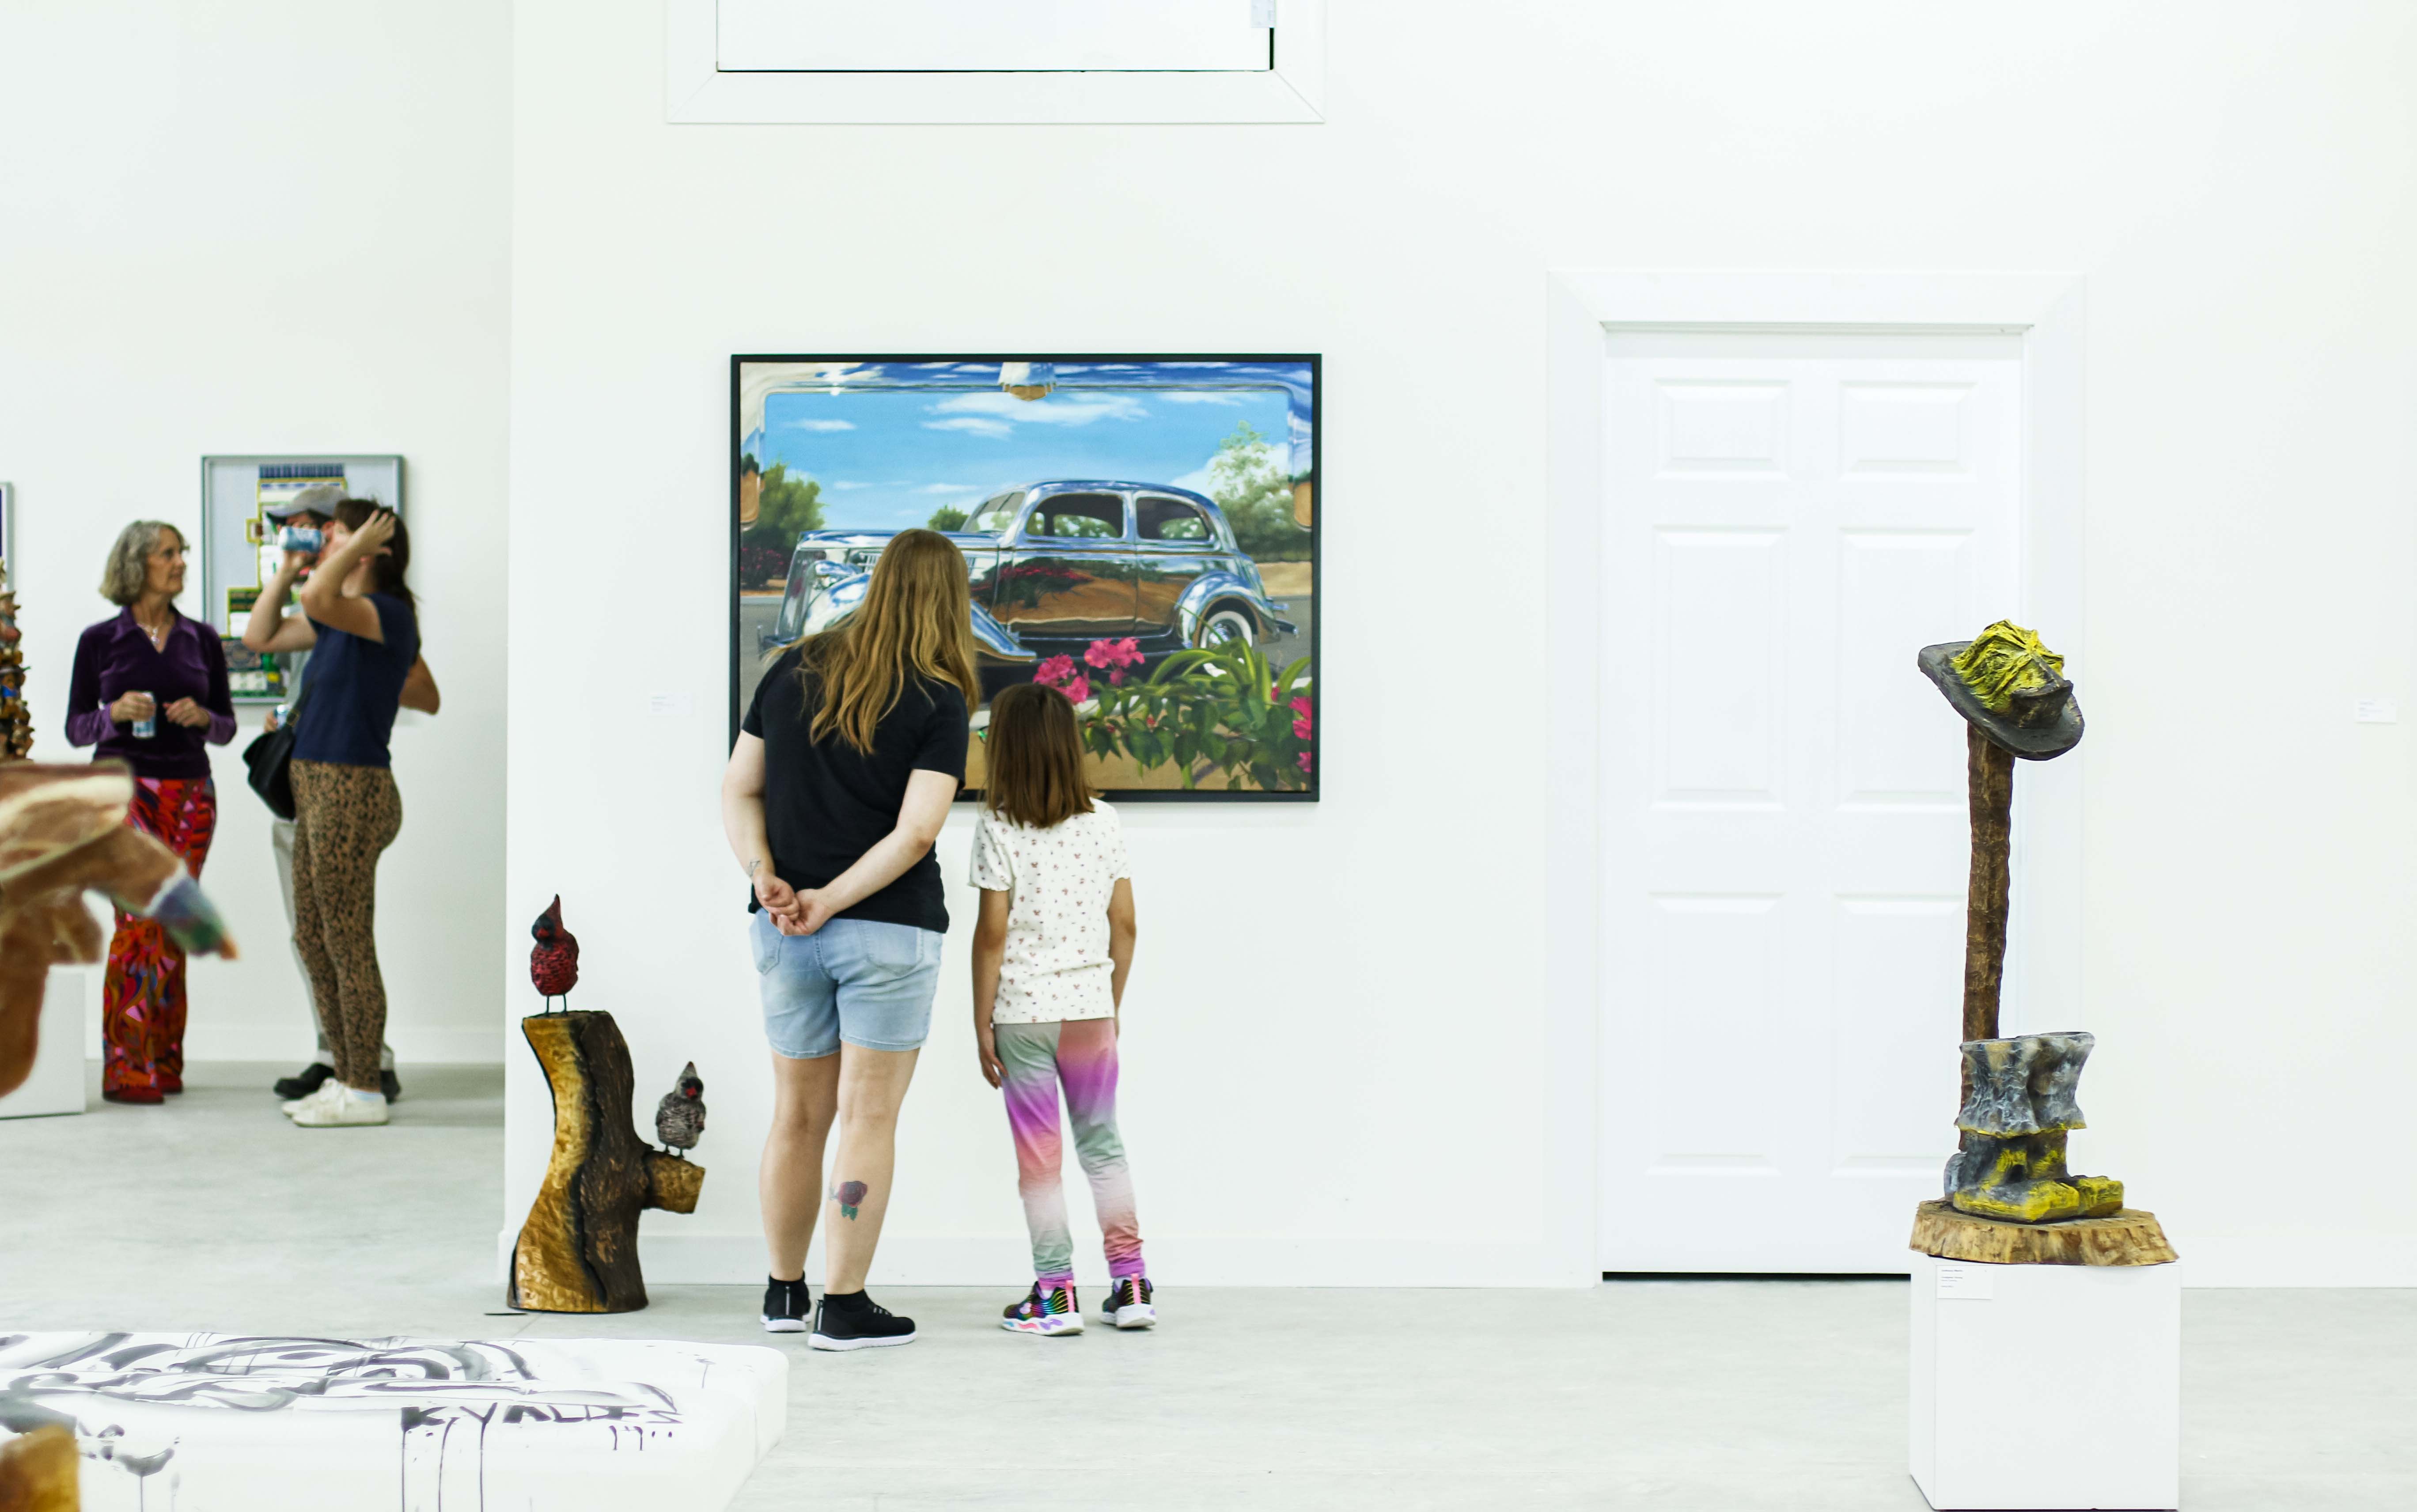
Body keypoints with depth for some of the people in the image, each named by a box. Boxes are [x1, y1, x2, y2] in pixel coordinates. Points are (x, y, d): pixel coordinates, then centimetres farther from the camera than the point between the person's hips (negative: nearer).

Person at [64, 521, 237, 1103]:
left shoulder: (202, 640, 9)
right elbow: (75, 728, 5)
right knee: (139, 919, -13)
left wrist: (202, 716, -8)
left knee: (173, 927, 4)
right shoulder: (100, 641, 2)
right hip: (124, 787, -3)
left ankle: (165, 1062, 11)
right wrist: (116, 712, -14)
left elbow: (226, 727, 13)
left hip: (190, 793, 3)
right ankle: (126, 1066, -10)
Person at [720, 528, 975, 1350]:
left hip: (785, 933, 5)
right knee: (868, 1119, 3)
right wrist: (830, 902, -14)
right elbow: (916, 831, -17)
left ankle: (783, 1291, 27)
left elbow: (738, 790, 4)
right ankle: (845, 1306, 6)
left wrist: (765, 875, -7)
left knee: (798, 1113, 16)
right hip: (889, 929, -4)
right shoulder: (939, 704, -8)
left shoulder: (792, 672, 6)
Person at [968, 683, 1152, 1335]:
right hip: (1090, 1006, 3)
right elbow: (1124, 925, 5)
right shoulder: (1105, 823, 2)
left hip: (1023, 1011, -3)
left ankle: (1056, 1293, 5)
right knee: (1103, 1144, 13)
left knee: (1038, 1157, 4)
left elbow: (993, 934, -9)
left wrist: (982, 1022, -3)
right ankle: (1130, 1283, 12)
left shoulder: (999, 830, -9)